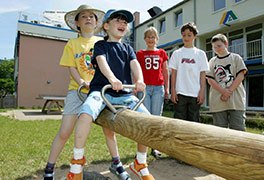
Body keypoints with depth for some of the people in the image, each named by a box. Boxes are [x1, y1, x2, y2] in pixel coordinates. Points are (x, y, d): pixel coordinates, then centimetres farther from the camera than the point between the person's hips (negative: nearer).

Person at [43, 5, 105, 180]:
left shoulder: (102, 42, 10)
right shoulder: (72, 44, 8)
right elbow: (72, 68, 0)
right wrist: (83, 83, -19)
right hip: (77, 91, -1)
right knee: (64, 132, -5)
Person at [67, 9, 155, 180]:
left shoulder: (128, 48, 21)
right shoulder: (101, 45, 11)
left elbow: (135, 64, 1)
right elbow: (102, 61, -11)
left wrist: (139, 80, -23)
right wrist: (112, 79, -33)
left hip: (124, 93, 3)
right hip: (101, 89, -3)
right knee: (85, 115, -34)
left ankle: (140, 163, 8)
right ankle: (77, 162, -9)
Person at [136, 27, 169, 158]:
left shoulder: (162, 53, 13)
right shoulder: (140, 53, 10)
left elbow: (165, 71, 13)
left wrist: (167, 88, 9)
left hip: (158, 88, 1)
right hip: (144, 87, -1)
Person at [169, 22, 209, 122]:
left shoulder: (200, 54, 9)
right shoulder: (177, 53, 7)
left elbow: (202, 75, 6)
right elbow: (173, 74, 5)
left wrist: (202, 92, -2)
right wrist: (173, 91, -3)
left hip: (195, 94, 1)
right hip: (180, 92, 0)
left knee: (194, 120, 7)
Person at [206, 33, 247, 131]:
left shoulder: (236, 58, 10)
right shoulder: (212, 61, 13)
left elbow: (241, 76, 1)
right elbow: (210, 80, 3)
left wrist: (229, 91, -11)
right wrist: (224, 91, -12)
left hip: (236, 100, -1)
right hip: (218, 101, 2)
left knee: (238, 129, -1)